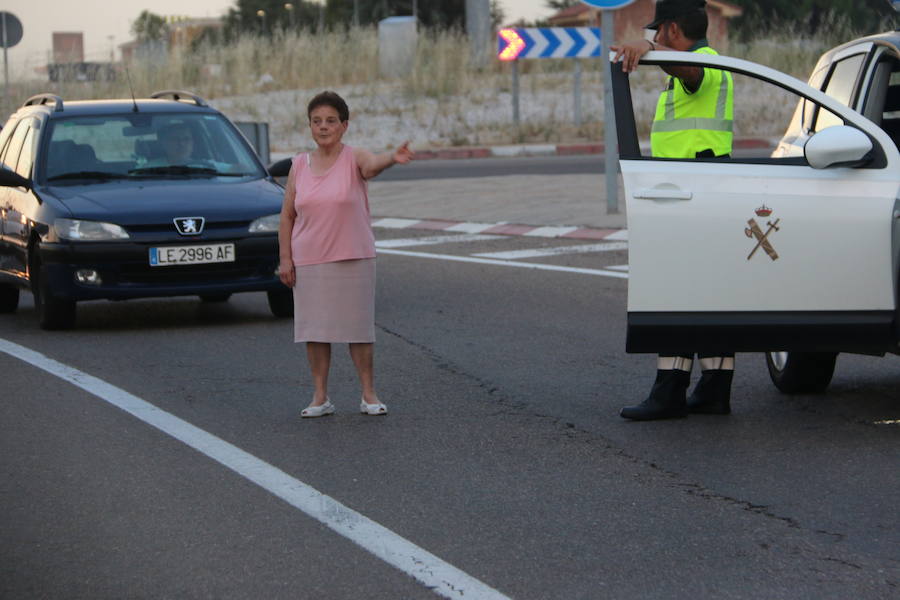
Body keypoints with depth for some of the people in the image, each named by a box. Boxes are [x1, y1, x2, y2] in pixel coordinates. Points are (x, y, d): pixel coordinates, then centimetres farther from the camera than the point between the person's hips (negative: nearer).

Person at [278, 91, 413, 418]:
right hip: (309, 261, 3)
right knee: (315, 328, 3)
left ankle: (369, 394, 9)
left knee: (359, 326, 0)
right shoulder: (299, 165, 5)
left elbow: (374, 163, -30)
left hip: (353, 258, -3)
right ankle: (320, 397, 11)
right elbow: (287, 216, 9)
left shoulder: (354, 159, -5)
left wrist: (394, 157, -52)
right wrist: (285, 258, 1)